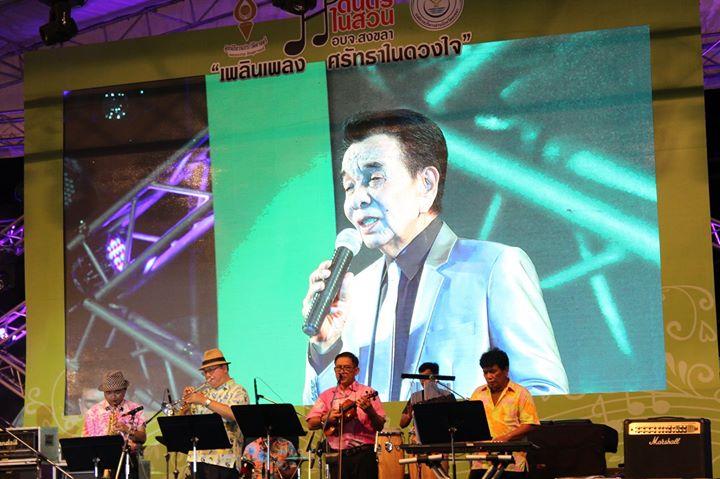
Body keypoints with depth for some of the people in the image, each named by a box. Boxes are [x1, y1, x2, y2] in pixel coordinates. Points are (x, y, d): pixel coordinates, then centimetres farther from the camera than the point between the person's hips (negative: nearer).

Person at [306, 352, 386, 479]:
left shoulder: (367, 393, 3)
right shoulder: (327, 396, 12)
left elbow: (380, 426, -3)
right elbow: (311, 424, 6)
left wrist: (369, 411, -22)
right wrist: (326, 419, -13)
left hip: (364, 454, -2)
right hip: (337, 455, 2)